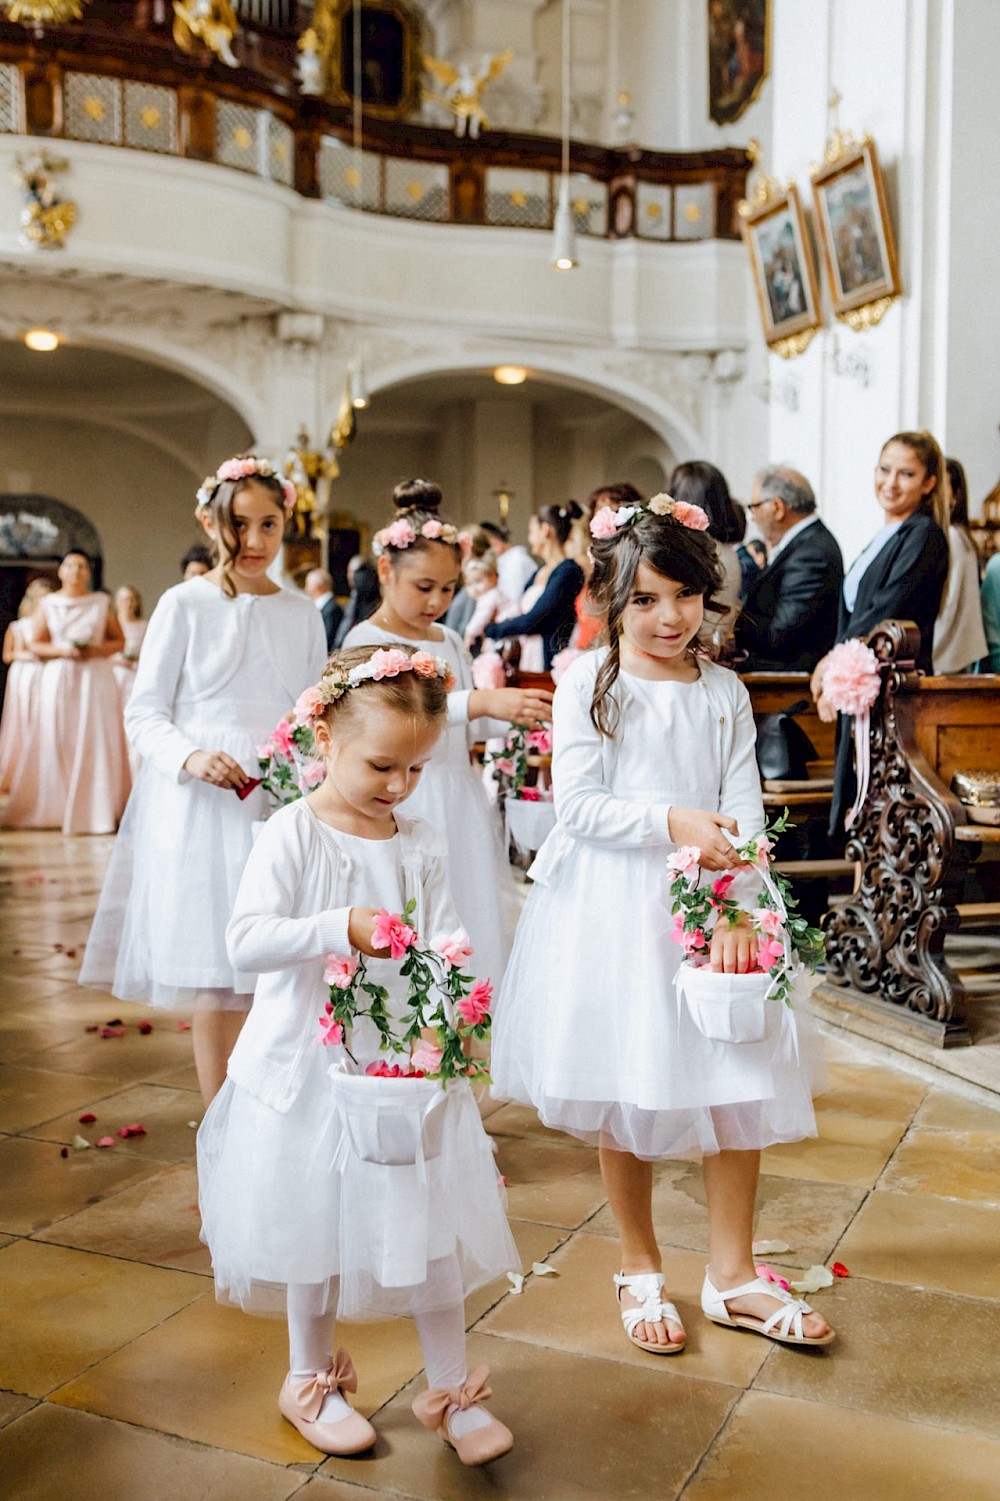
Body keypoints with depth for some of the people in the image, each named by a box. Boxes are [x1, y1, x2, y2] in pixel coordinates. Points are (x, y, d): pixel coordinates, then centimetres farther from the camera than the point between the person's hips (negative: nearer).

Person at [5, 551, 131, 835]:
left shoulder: (101, 602, 8)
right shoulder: (48, 604, 8)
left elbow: (119, 640, 10)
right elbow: (36, 645, 7)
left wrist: (98, 650, -8)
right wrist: (61, 650, -11)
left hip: (95, 678, 0)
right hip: (59, 678, 0)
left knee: (95, 743, -4)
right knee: (55, 742, -2)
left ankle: (94, 808, 0)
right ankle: (52, 809, 5)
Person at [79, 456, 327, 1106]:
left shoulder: (303, 613, 10)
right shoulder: (184, 604, 0)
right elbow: (144, 713, -1)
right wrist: (190, 757, -20)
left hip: (282, 805, 3)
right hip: (201, 805, -3)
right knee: (217, 981, -2)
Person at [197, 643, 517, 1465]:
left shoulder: (422, 844, 1)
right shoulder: (293, 833, -11)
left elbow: (446, 940, -1)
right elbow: (245, 940, -20)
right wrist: (342, 930, -31)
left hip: (407, 1060, 3)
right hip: (310, 1064, -3)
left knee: (433, 1218, 7)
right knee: (318, 1221, 14)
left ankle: (451, 1387, 26)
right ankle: (311, 1377, 37)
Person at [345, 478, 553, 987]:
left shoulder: (450, 643, 14)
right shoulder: (367, 640, -6)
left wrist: (520, 712, 2)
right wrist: (482, 701, -35)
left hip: (461, 807, 7)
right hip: (405, 809, -6)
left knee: (474, 934, 7)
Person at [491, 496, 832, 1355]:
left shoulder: (723, 691, 4)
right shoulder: (588, 685, -4)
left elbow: (745, 810, -1)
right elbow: (579, 804, -10)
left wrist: (736, 913, -14)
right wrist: (672, 820, -23)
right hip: (611, 906, -3)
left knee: (738, 1080, 4)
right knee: (624, 1091, 6)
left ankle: (732, 1274, 22)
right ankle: (640, 1269, 27)